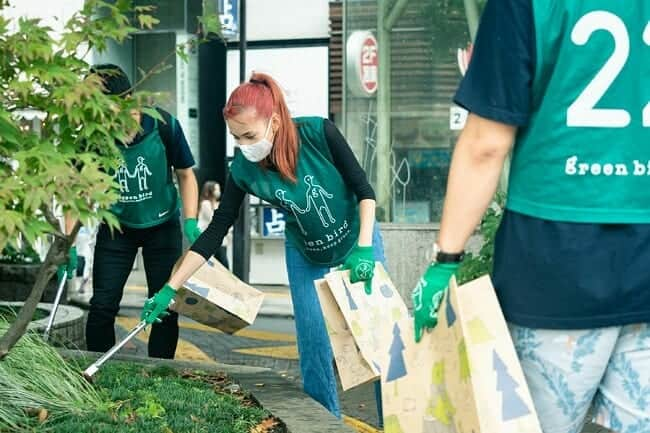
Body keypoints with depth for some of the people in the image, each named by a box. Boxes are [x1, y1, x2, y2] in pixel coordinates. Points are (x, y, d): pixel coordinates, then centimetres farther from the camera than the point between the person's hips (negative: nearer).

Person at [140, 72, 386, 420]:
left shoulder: (319, 134, -29)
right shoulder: (244, 170, -22)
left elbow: (363, 189, -19)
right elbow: (215, 232, -16)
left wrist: (364, 248, -28)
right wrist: (170, 289, -18)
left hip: (356, 242, -2)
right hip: (306, 257, 2)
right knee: (314, 345, -1)